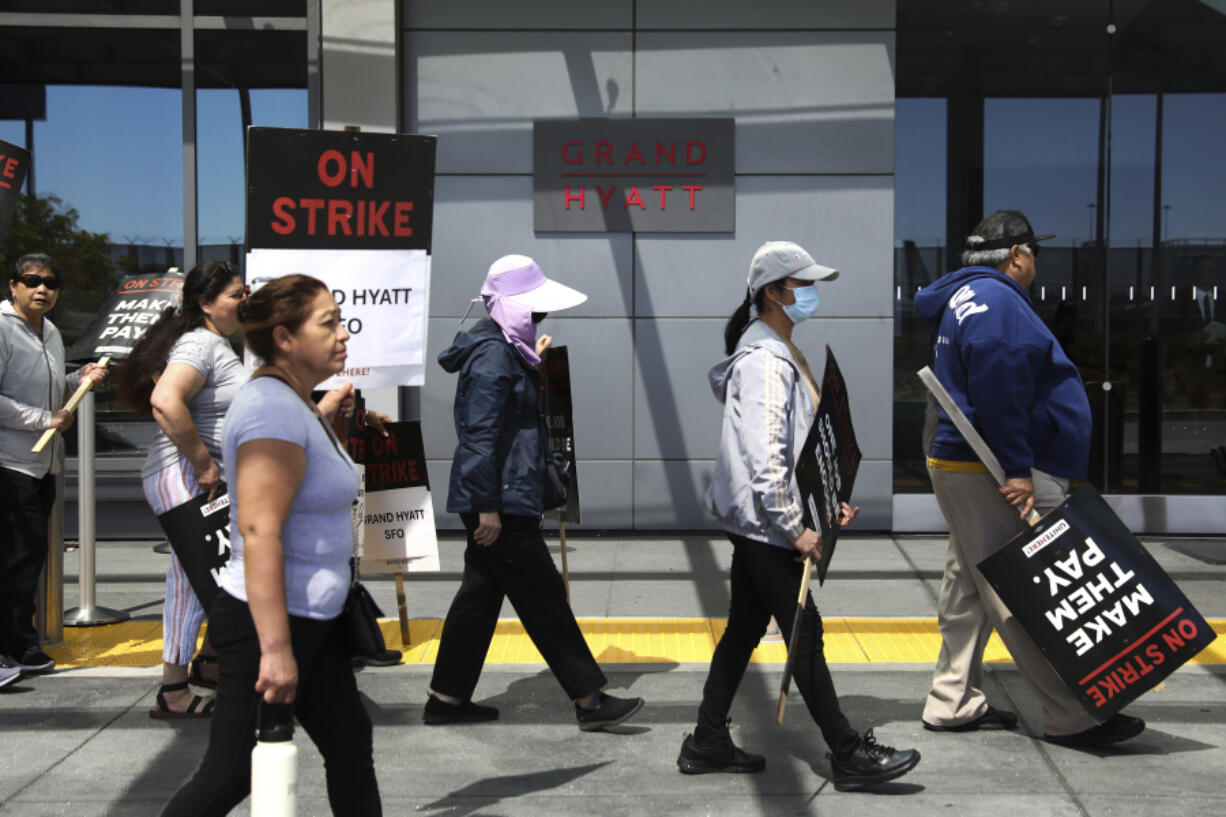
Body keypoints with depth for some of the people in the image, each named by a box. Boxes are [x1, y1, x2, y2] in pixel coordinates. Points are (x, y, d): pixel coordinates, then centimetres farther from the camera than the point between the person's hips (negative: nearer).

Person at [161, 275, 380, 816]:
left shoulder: (297, 404, 12)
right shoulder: (273, 408, -21)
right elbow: (259, 530, -28)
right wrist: (275, 648, -29)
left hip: (311, 621, 11)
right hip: (268, 624, -11)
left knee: (350, 743, 15)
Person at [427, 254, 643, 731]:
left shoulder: (505, 349, 16)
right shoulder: (492, 355, -17)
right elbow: (479, 434, -22)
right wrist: (488, 507, -22)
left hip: (497, 499, 11)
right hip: (501, 501, -11)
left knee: (481, 592, 14)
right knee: (543, 597, -4)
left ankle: (447, 699, 22)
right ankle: (589, 701, 3)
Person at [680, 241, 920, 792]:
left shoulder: (782, 353, 15)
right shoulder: (765, 360, -18)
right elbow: (763, 457, -24)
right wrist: (795, 529, -21)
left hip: (754, 523, 10)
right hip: (764, 523, -10)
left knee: (744, 629, 14)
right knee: (804, 635, -4)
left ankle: (708, 745, 22)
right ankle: (849, 757, 4)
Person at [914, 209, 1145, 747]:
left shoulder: (968, 297, 21)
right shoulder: (995, 300, -12)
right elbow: (997, 387, -23)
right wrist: (1017, 470, -24)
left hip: (961, 466, 11)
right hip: (990, 475, -11)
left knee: (970, 586, 14)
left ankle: (952, 703, 21)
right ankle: (1071, 718, -5)